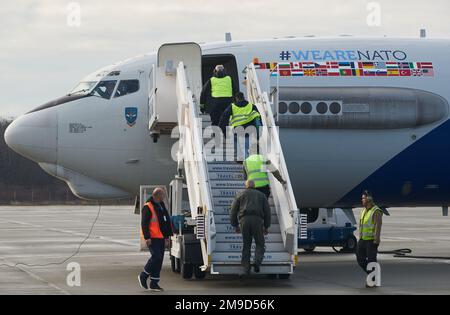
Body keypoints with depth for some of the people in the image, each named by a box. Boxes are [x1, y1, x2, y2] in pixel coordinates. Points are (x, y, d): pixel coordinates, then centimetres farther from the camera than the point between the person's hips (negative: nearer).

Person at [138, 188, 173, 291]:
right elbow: (144, 223, -14)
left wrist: (167, 236, 21)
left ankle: (154, 283, 10)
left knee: (159, 260, 6)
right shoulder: (148, 207, -10)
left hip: (160, 238, 8)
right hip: (152, 238, -8)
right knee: (156, 257, -17)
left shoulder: (162, 206, 16)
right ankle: (143, 276, 0)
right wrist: (147, 237, -20)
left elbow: (166, 222, 24)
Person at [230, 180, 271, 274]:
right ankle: (257, 261, -15)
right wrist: (266, 227, 16)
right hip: (257, 220, -1)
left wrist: (235, 225, 18)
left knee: (246, 245, 10)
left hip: (244, 220, 1)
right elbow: (267, 211, 13)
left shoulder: (240, 195, 19)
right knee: (260, 244, 9)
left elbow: (233, 211, 13)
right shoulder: (261, 195, 20)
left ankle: (246, 268, 4)